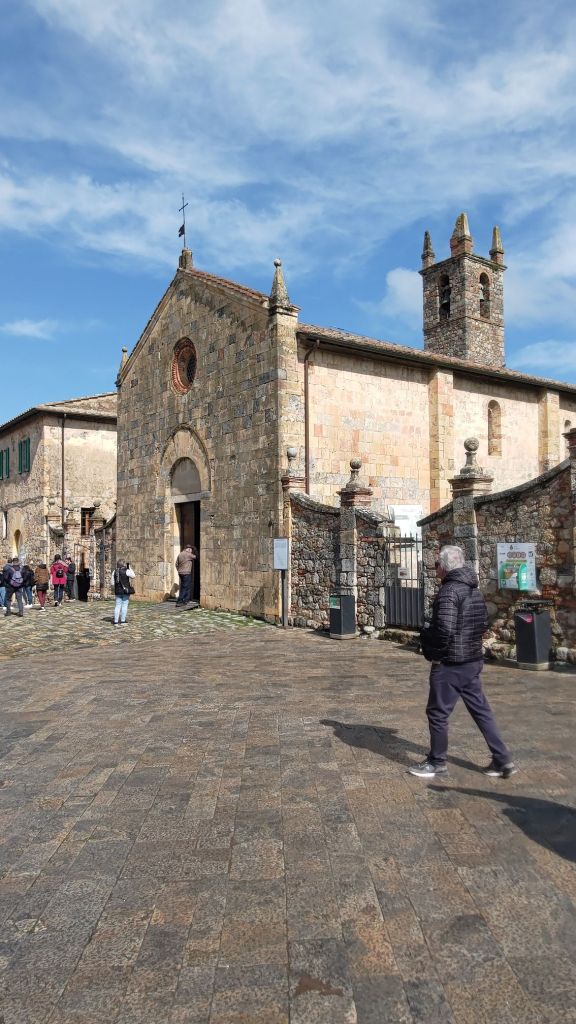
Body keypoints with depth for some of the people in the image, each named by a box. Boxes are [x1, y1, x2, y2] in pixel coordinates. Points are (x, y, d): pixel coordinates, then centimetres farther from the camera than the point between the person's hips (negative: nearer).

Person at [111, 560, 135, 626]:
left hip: (118, 591, 5)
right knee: (124, 606, 1)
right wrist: (130, 568, 7)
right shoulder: (126, 571, -11)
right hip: (126, 591, -5)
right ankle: (122, 621, 1)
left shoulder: (115, 571, 4)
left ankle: (116, 622, 3)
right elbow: (133, 576, 4)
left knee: (118, 606, 7)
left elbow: (112, 582, 6)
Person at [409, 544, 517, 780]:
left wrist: (425, 635, -11)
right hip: (472, 661, 9)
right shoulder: (474, 591, 9)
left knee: (438, 713, 5)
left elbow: (444, 630, -27)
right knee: (480, 710, 15)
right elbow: (483, 624, 18)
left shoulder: (449, 591, -19)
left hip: (449, 664, -9)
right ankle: (502, 760, 17)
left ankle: (437, 762, 17)